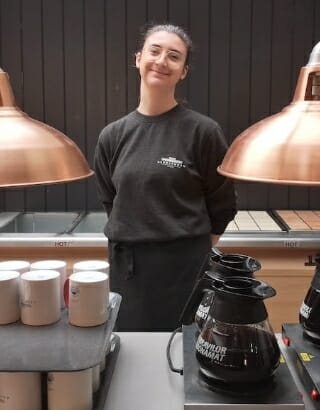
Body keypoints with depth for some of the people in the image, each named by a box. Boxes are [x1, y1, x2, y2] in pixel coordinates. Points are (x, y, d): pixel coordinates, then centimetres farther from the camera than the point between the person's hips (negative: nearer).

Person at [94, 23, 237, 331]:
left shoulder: (203, 131, -8)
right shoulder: (112, 136, 4)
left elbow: (222, 205, -1)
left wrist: (191, 249, 4)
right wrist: (135, 240, 8)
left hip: (185, 265, -3)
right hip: (127, 266, 4)